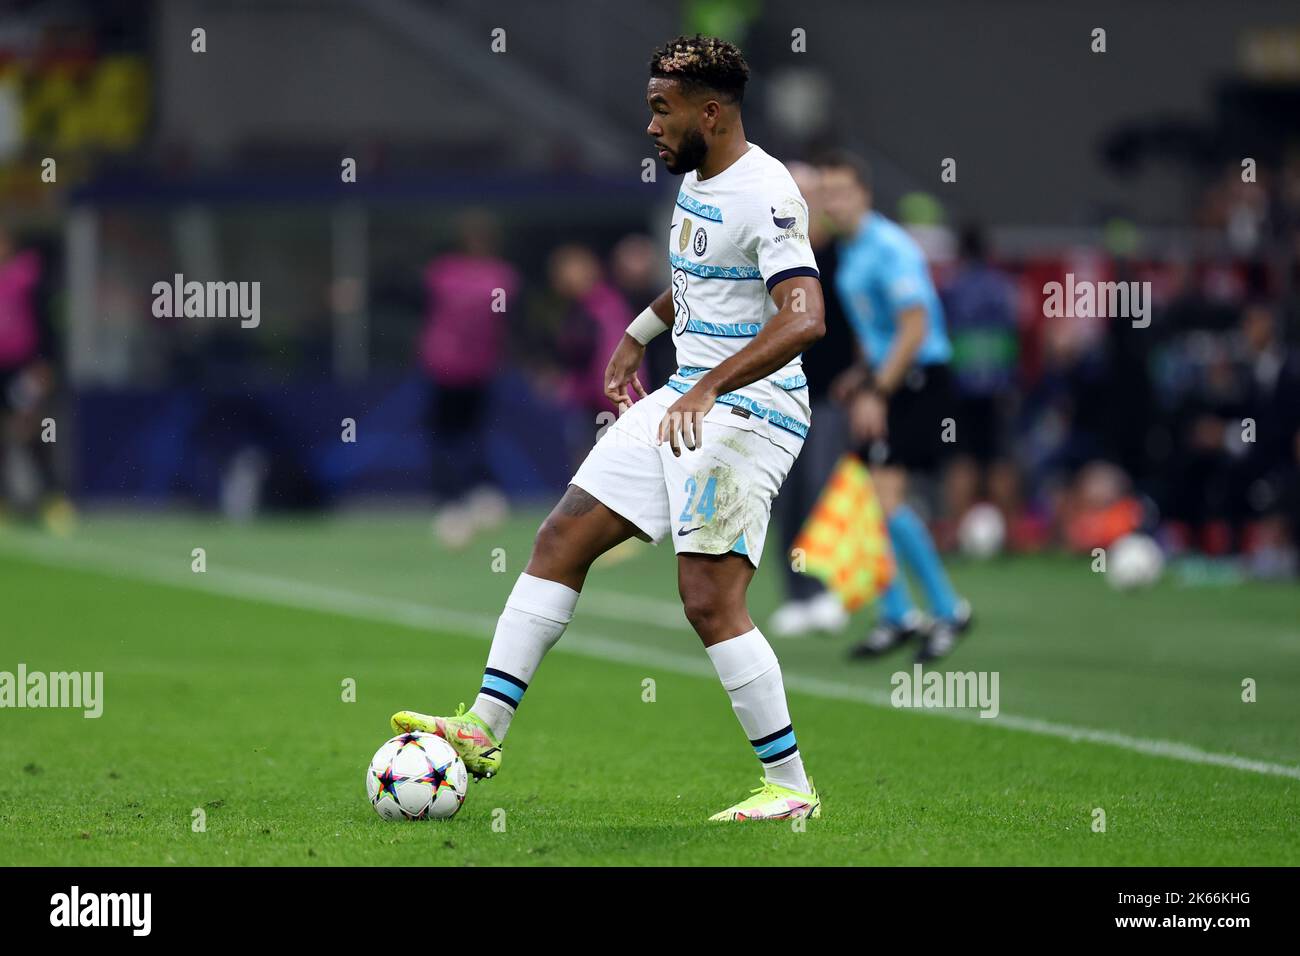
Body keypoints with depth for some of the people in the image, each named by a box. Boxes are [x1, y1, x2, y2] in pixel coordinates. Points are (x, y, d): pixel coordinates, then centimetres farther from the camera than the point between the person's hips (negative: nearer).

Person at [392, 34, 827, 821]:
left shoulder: (763, 195, -19)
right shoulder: (696, 180, 12)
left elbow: (804, 318, -33)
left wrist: (709, 387, -41)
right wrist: (639, 334, 30)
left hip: (749, 413, -10)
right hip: (684, 399, 10)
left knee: (710, 601, -16)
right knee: (562, 538, 6)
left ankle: (791, 788, -6)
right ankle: (483, 731, 8)